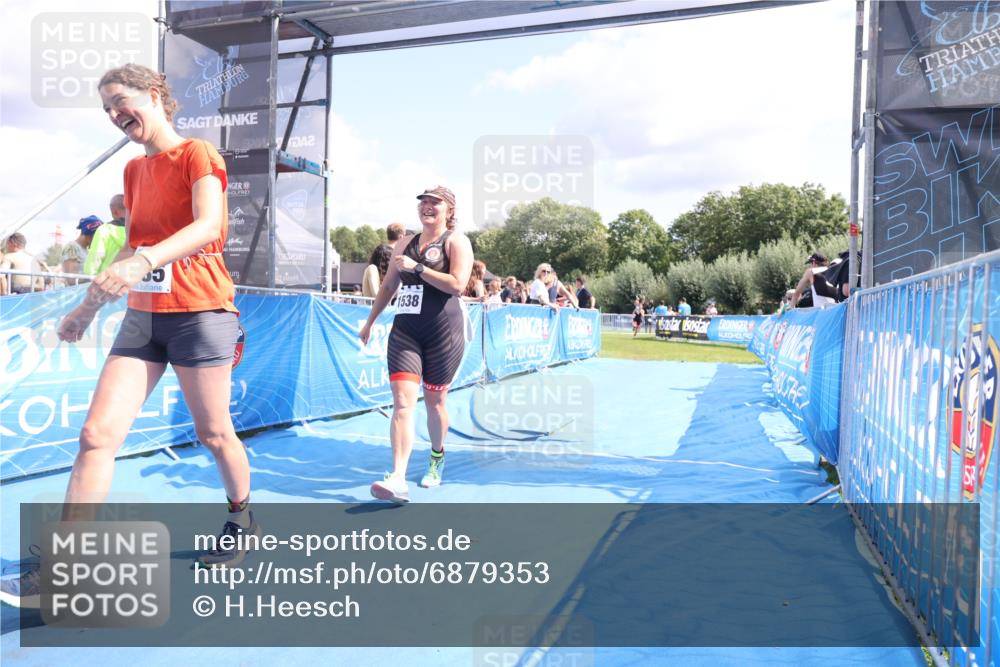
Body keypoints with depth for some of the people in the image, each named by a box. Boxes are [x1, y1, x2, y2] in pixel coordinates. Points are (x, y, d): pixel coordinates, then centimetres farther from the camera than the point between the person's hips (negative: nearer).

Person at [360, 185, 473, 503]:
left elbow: (457, 284, -17)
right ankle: (397, 480, -17)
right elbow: (388, 285, 24)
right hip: (405, 331, 4)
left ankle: (437, 457, 37)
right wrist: (370, 322, 27)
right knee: (402, 401, -12)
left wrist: (416, 267, -16)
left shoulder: (456, 241, -2)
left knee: (433, 401, 10)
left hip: (444, 333, -4)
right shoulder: (405, 243, 15)